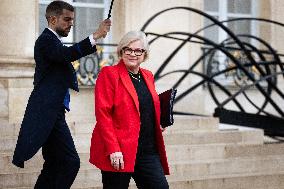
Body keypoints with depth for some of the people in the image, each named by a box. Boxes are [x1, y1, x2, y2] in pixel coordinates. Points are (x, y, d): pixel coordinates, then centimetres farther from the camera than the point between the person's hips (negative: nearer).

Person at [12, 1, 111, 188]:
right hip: (49, 112, -11)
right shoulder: (46, 40, -9)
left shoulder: (52, 40, 23)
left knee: (55, 163, 12)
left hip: (51, 113, 11)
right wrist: (95, 36, -34)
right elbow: (67, 53, -30)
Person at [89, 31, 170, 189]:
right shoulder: (109, 74, -4)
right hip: (119, 152, -6)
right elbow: (102, 114, -11)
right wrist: (113, 149, -18)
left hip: (148, 151, 6)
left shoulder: (148, 76, 16)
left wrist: (160, 122, 6)